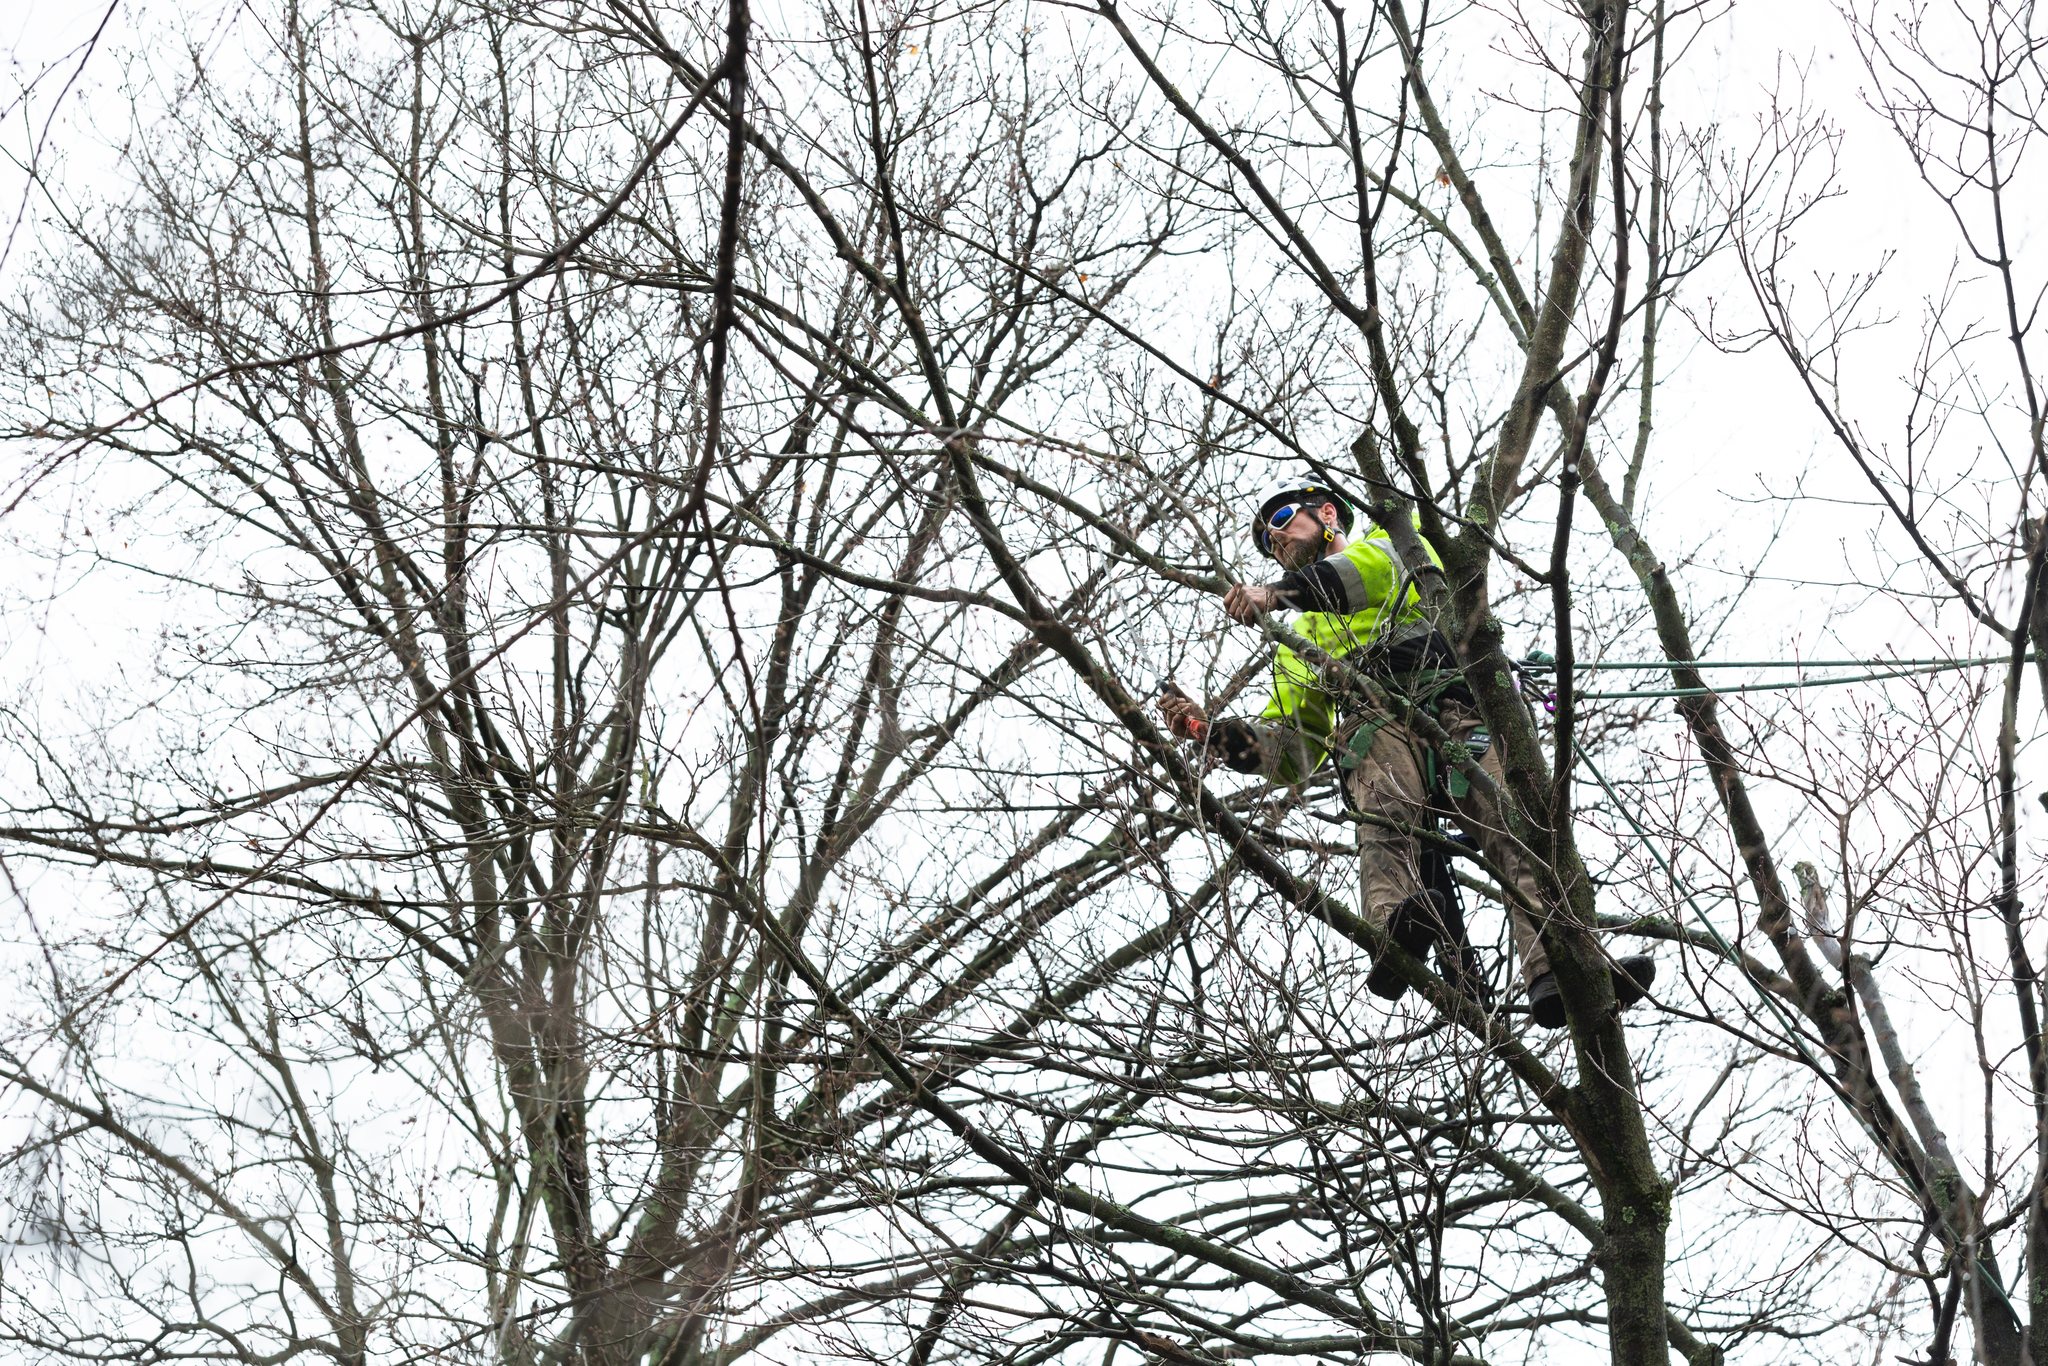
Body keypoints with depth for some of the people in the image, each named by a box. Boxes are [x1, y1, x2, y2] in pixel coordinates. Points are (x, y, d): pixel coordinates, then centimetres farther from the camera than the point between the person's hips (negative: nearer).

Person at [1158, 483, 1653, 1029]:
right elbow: (1289, 750, 29)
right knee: (1387, 818, -34)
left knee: (1522, 830, -29)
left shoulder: (1397, 538, 31)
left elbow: (1378, 567, 2)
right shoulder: (1302, 639, 40)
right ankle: (1396, 935, -63)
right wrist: (1209, 730, 11)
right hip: (1373, 721, 2)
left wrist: (1279, 592, -13)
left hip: (1462, 712, -2)